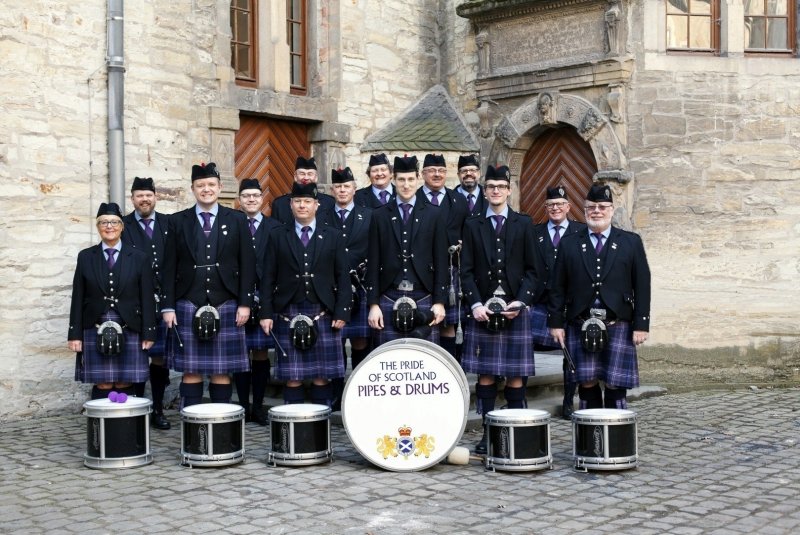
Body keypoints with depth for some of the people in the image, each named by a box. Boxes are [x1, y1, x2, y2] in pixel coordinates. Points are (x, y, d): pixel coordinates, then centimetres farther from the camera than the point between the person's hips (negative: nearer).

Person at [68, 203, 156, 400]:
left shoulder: (138, 258, 6)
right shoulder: (85, 257, 8)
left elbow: (147, 299, 4)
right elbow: (78, 299, 6)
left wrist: (148, 333, -1)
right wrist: (75, 334, 1)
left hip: (129, 332, 0)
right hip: (95, 331, 0)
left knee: (125, 386, 1)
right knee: (102, 387, 0)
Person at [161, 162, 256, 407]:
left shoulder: (237, 220, 7)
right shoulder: (178, 221, 7)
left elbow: (247, 265, 4)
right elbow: (169, 267, 5)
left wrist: (245, 303, -3)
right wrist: (168, 306, -1)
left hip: (226, 304, 0)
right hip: (189, 305, 0)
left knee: (222, 370, 3)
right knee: (190, 370, 2)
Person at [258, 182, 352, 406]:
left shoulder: (333, 237, 8)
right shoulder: (277, 236, 8)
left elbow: (343, 278, 5)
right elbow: (268, 278, 6)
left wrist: (341, 312, -4)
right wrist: (266, 313, -2)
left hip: (323, 314, 0)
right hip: (288, 315, 0)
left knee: (322, 375, 2)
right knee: (292, 376, 2)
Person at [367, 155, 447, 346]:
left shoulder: (433, 215, 7)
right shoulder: (379, 215, 7)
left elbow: (441, 261, 5)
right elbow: (373, 263, 4)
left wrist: (439, 301, -1)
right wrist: (373, 304, -1)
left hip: (424, 298, 0)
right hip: (388, 300, 0)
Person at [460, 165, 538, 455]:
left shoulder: (524, 224, 8)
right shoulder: (473, 225, 9)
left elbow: (531, 270, 5)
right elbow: (467, 271, 5)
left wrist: (520, 302, -8)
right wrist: (476, 304, -8)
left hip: (514, 308, -1)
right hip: (482, 309, 1)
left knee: (515, 374, 1)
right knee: (485, 374, 2)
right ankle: (488, 433, 9)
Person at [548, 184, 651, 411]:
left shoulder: (631, 242, 6)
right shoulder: (569, 244, 8)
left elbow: (642, 286, 3)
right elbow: (557, 287, 7)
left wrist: (641, 324, -3)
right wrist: (556, 322, 1)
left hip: (618, 327, -1)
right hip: (580, 327, 1)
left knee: (616, 384, 0)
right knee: (586, 383, 2)